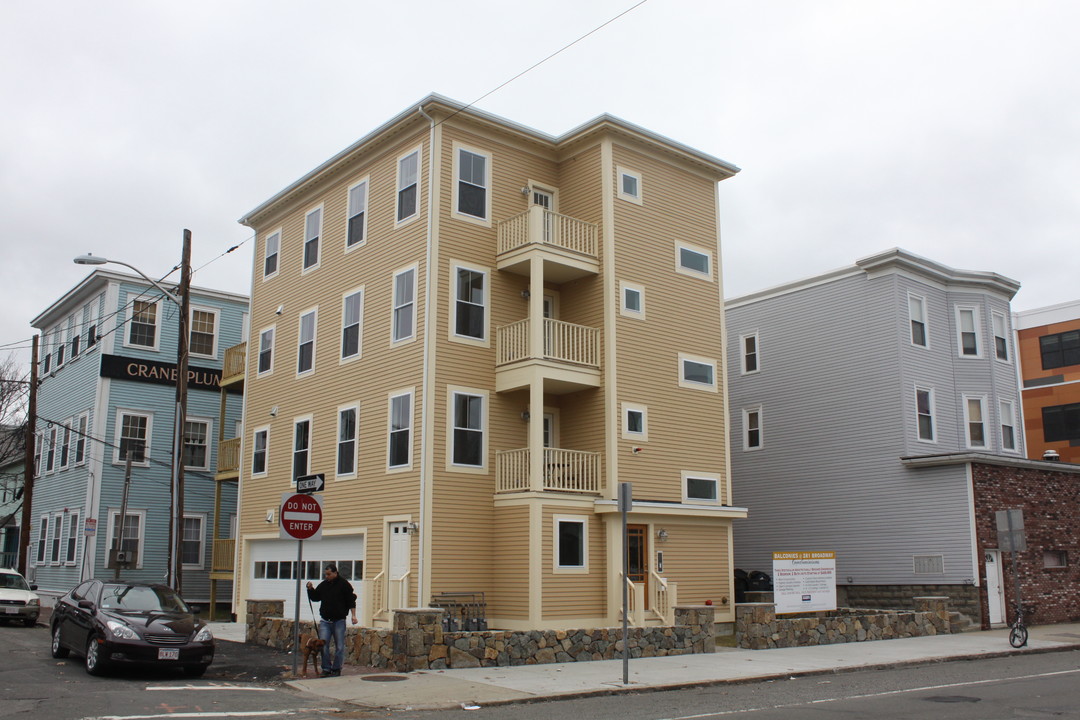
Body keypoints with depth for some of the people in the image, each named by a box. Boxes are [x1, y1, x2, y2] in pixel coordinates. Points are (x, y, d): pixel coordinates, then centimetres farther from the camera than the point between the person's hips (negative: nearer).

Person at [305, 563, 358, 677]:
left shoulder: (344, 584, -4)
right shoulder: (323, 585, 8)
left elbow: (351, 601, -2)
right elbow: (315, 597, 20)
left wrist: (353, 615, -8)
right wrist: (310, 589, 2)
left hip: (339, 621, -3)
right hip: (325, 621, 3)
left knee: (339, 646, 3)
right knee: (323, 646, -2)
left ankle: (336, 669, 14)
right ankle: (326, 669, 7)